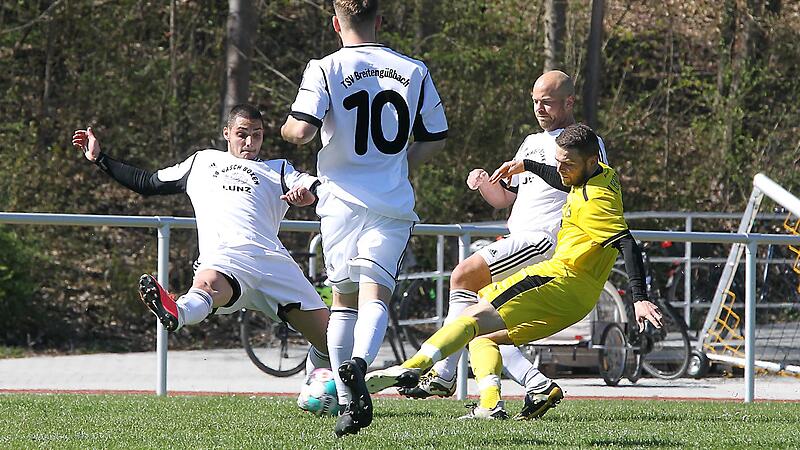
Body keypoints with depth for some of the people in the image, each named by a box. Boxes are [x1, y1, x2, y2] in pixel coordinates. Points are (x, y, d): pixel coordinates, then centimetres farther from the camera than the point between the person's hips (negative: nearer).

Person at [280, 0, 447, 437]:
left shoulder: (326, 69, -4)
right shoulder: (414, 71, 7)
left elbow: (301, 130, -14)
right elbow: (434, 139, 14)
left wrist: (287, 127, 9)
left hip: (342, 199, -1)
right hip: (393, 202, 1)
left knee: (343, 299, 11)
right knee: (375, 296, -7)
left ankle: (347, 402, 7)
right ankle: (359, 362, -37)